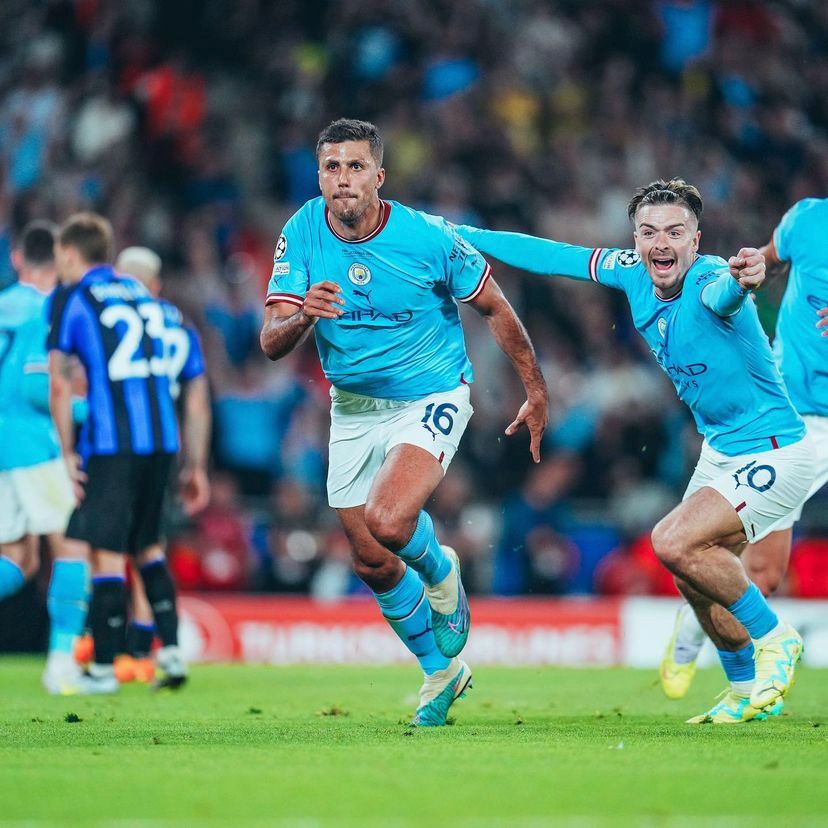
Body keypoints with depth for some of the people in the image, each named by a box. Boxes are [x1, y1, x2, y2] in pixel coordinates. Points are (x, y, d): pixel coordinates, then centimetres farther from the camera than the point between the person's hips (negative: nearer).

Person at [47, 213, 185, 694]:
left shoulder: (70, 298, 0)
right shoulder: (141, 294, 19)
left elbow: (59, 386, -5)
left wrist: (68, 453, 1)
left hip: (112, 442, -6)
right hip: (161, 438, 6)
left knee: (107, 553, -2)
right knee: (147, 546, 18)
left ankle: (104, 668, 0)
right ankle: (171, 651, 11)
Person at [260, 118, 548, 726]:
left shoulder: (429, 238, -19)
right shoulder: (303, 234, -12)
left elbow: (495, 309, -4)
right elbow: (271, 344, -15)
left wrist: (536, 392, 2)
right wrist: (304, 316, -38)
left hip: (432, 397, -4)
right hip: (354, 408, 4)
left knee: (388, 521, -28)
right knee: (372, 564, 9)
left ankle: (442, 575, 8)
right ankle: (442, 672, 32)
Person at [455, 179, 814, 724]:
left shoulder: (709, 280, -27)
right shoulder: (634, 273, -5)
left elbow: (722, 294, -52)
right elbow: (557, 257, 7)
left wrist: (741, 281, -77)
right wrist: (457, 234, 10)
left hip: (775, 452, -9)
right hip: (721, 449, 9)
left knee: (673, 542, -21)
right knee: (693, 575, 12)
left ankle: (774, 638, -3)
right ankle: (749, 690, 30)